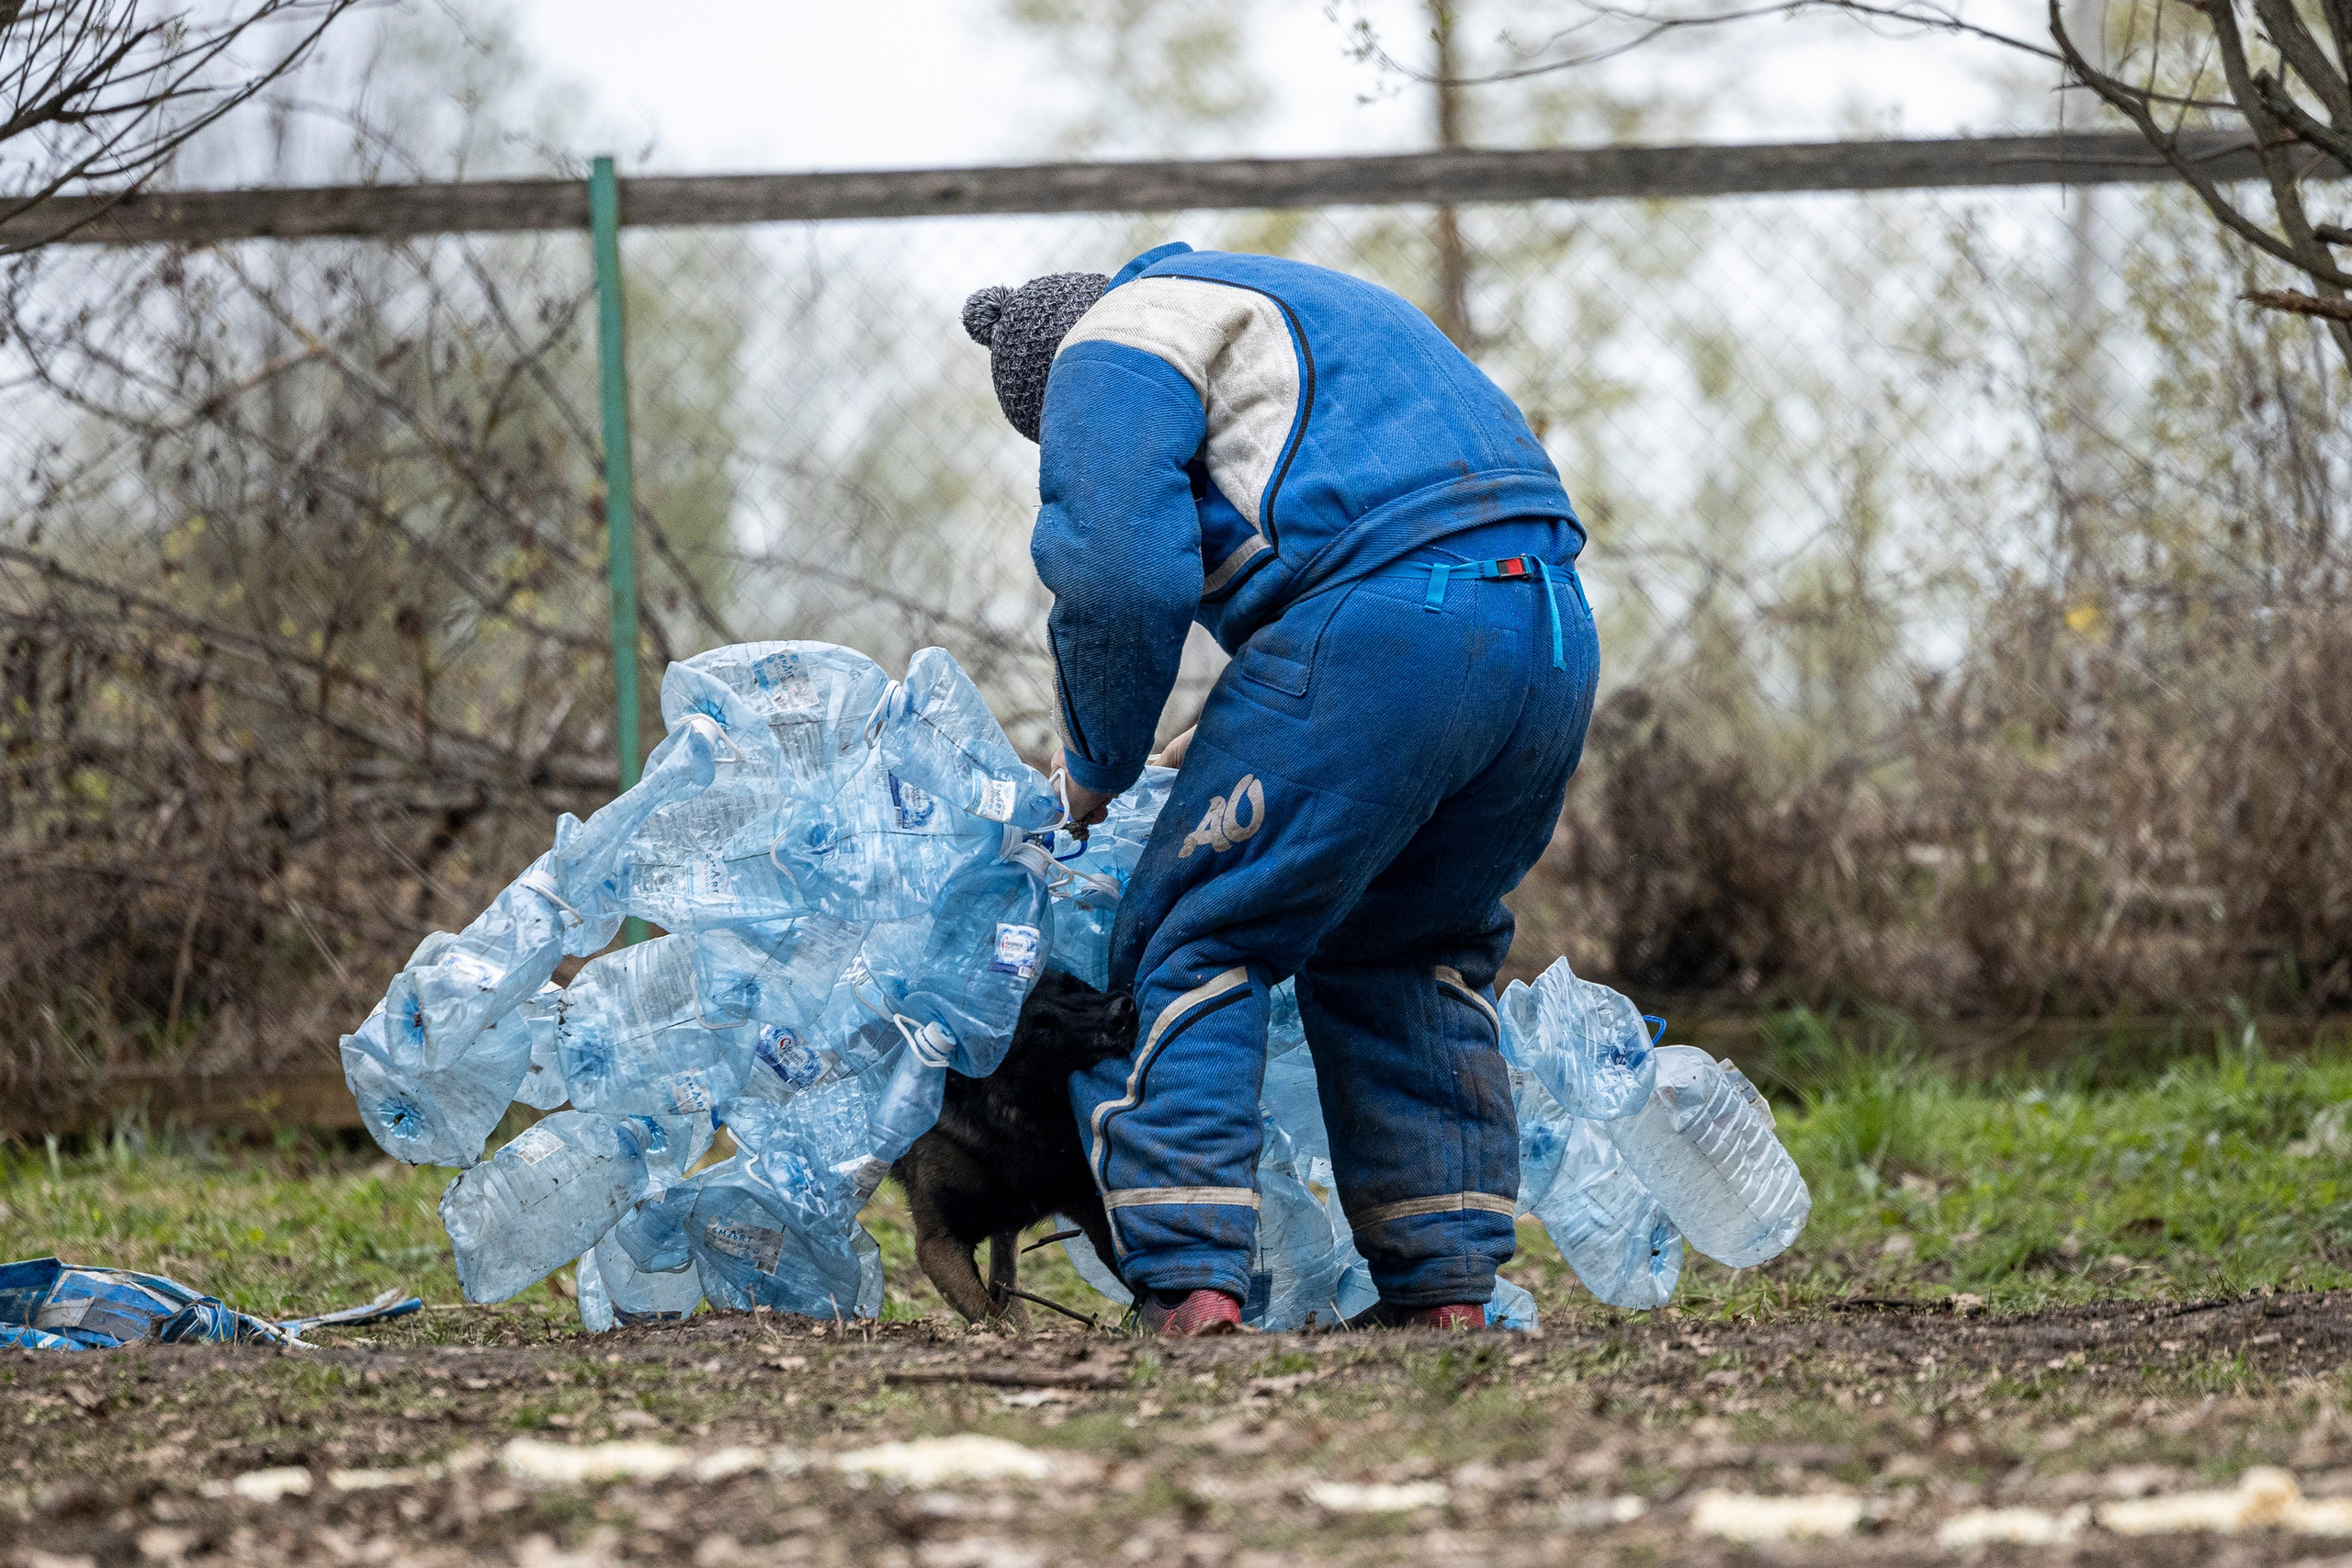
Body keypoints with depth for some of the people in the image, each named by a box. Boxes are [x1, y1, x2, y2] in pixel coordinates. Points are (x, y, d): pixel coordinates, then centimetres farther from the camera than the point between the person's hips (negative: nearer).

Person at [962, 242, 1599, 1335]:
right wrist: (1235, 742, 39)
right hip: (1556, 632, 8)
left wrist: (1098, 766, 10)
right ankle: (1446, 1282, 18)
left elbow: (1120, 574, -4)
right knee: (1408, 956, 23)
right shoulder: (1300, 307, 37)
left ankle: (1189, 1278, -10)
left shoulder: (1116, 342, 9)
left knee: (1192, 939, 1)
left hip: (1379, 626, -8)